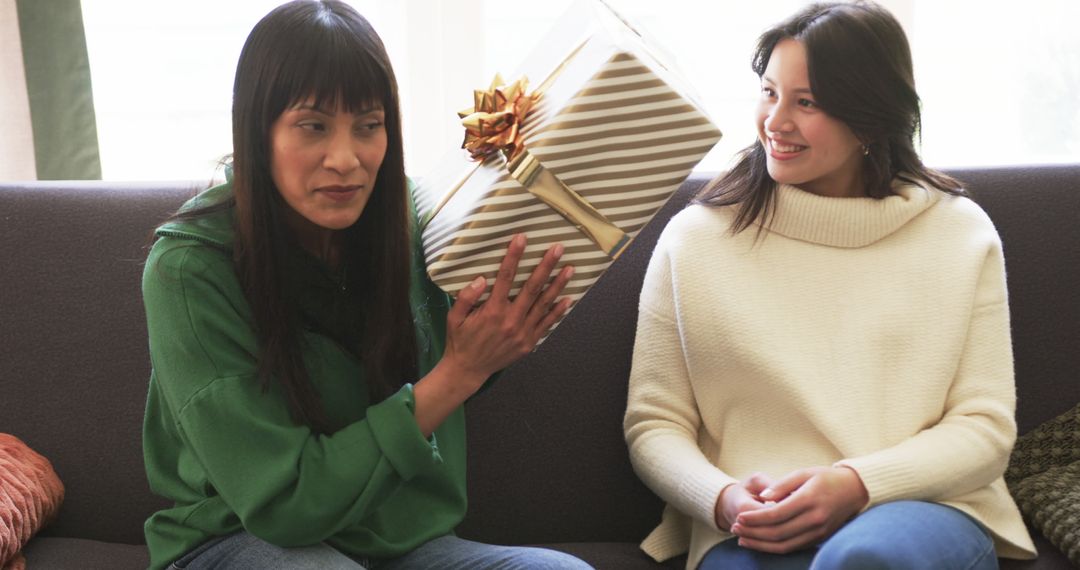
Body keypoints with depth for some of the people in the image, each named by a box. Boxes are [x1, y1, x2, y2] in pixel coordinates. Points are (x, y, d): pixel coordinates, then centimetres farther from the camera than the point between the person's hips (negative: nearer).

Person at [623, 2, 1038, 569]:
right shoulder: (693, 239, 4)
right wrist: (724, 499, -16)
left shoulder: (961, 234, 7)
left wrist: (857, 484, -14)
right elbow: (653, 424, 5)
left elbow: (985, 427, 3)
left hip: (924, 508, 1)